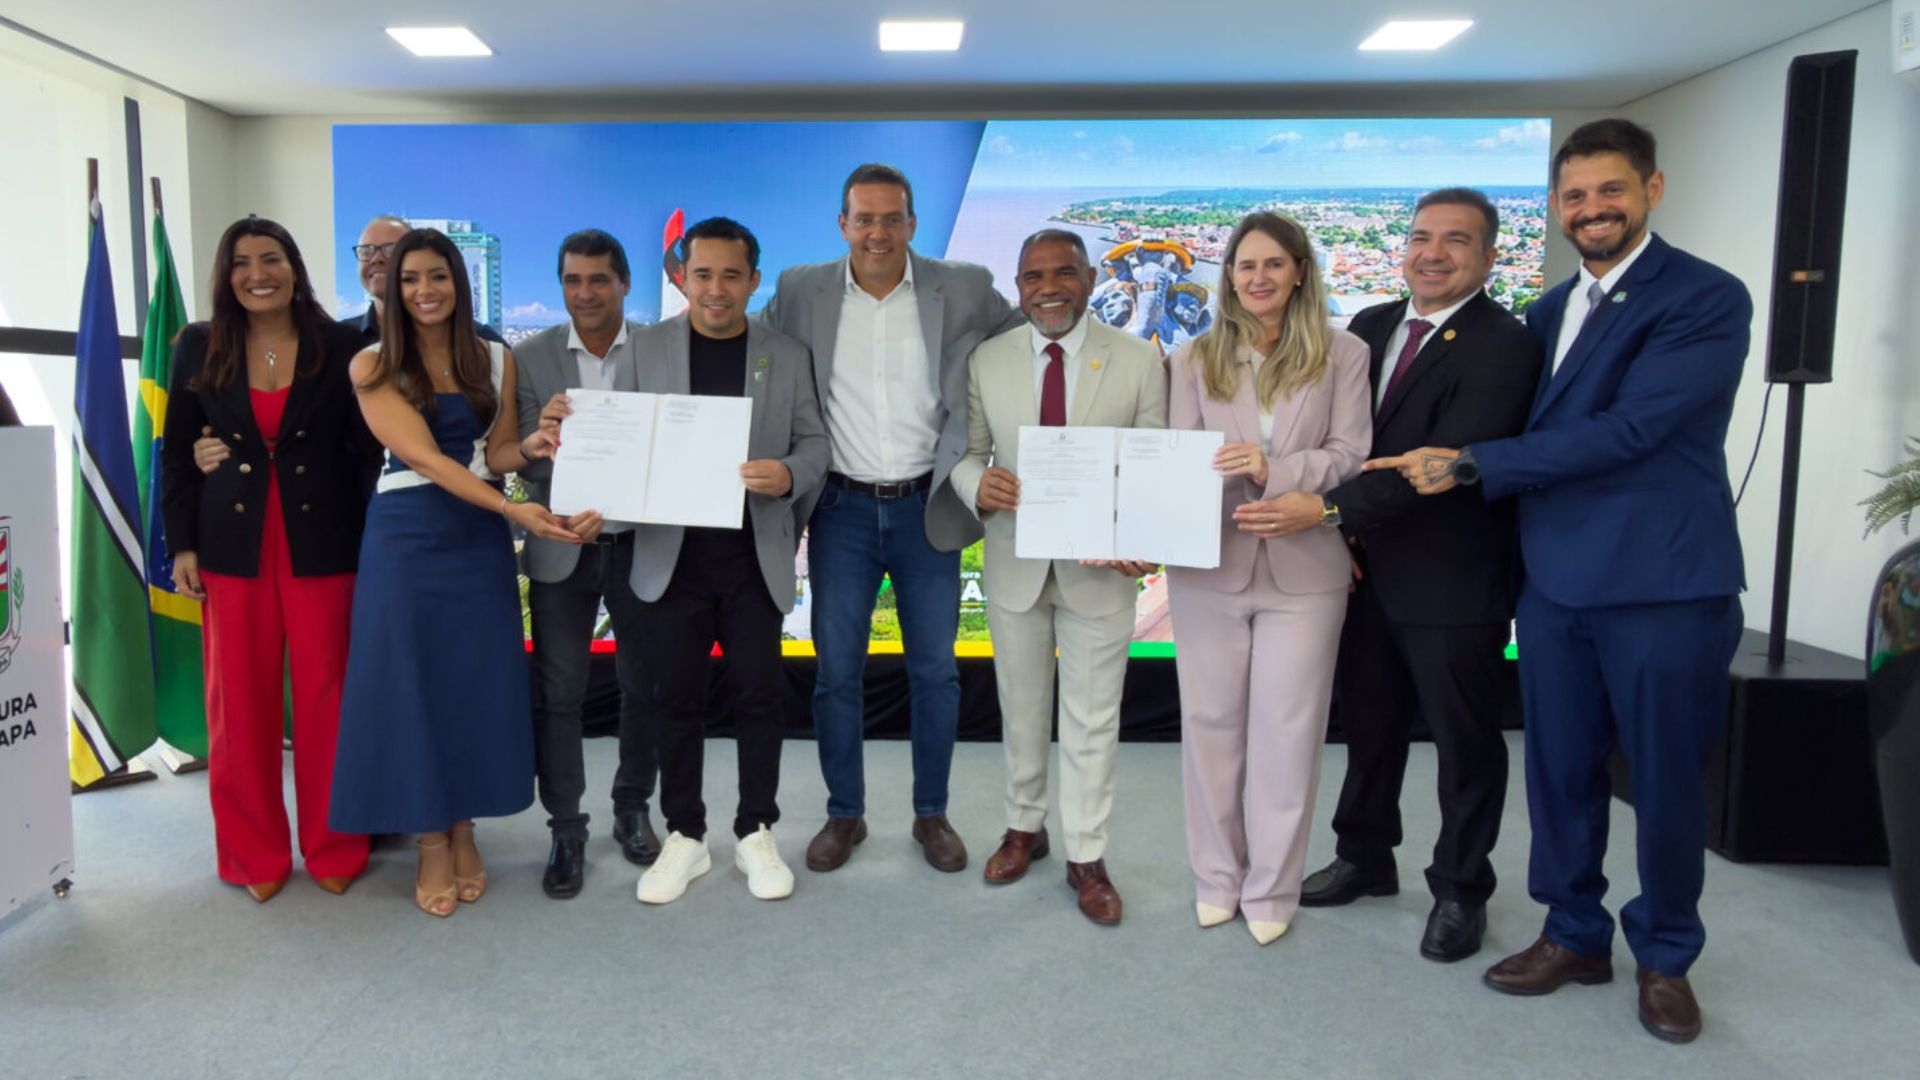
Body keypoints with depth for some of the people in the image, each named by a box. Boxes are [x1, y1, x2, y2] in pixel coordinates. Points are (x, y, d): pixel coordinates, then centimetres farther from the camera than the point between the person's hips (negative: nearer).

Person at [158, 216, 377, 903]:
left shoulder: (341, 346, 0)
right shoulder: (199, 348, 5)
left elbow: (367, 448, 0)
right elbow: (176, 453, 8)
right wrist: (181, 546, 1)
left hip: (323, 545, -2)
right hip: (231, 547, 2)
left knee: (325, 698, 4)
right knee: (241, 703, 7)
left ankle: (333, 849, 20)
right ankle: (253, 854, 22)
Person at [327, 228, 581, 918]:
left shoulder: (496, 360, 5)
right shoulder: (373, 365, -4)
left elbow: (494, 454, 5)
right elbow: (422, 456, -15)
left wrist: (531, 448, -19)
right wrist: (512, 510, -27)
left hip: (479, 538, 3)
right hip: (406, 537, -2)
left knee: (478, 682, 5)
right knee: (410, 682, 2)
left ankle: (464, 830, 22)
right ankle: (431, 843, 16)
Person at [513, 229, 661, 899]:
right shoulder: (531, 359, 1)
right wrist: (544, 440, -25)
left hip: (641, 543, 0)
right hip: (563, 548, 0)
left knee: (645, 687, 11)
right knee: (558, 693, 3)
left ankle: (633, 809, 29)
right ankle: (566, 830, 15)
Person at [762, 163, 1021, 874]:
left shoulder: (964, 289, -4)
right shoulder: (801, 291, 0)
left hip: (927, 508, 0)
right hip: (843, 510, 1)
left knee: (935, 673, 9)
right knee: (836, 672, 6)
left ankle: (932, 815, 26)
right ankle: (844, 815, 25)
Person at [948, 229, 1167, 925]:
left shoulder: (1139, 361, -6)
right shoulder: (985, 361, -2)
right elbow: (966, 452, 4)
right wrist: (979, 483, -20)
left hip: (1100, 566, -2)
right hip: (1015, 564, 2)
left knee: (1092, 720, 8)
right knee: (1021, 710, 18)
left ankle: (1087, 859, 24)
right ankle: (1024, 826, 39)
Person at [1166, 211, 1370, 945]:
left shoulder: (1342, 355, 2)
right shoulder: (1197, 359, 6)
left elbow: (1351, 455, -5)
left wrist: (1276, 469, -21)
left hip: (1302, 568, -1)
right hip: (1209, 567, 2)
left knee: (1286, 732, 4)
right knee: (1210, 723, 10)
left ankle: (1271, 889, 20)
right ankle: (1216, 875, 26)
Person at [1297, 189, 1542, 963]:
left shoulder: (1503, 346, -15)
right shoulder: (1370, 328, 7)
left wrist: (1327, 507, -29)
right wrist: (1343, 538, -4)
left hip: (1452, 583, -6)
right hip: (1367, 572, 6)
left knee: (1464, 740, 9)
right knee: (1368, 724, 19)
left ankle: (1460, 890, 27)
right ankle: (1366, 857, 37)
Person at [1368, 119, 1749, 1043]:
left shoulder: (1707, 298, -9)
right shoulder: (1549, 310, 13)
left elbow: (1627, 429, -20)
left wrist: (1468, 466, -18)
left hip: (1664, 583, -5)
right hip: (1555, 578, 6)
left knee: (1666, 781, 9)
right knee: (1560, 771, 12)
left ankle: (1665, 955, 30)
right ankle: (1575, 934, 31)